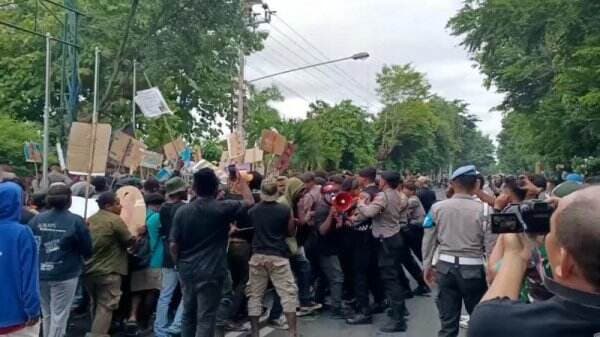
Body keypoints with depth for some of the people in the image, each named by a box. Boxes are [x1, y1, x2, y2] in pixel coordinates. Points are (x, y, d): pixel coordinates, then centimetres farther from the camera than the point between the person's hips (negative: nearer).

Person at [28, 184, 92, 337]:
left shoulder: (37, 219, -3)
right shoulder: (76, 221, -13)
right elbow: (87, 250, -8)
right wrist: (75, 254, 15)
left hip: (41, 274, 4)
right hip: (65, 274, -4)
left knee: (47, 314, 21)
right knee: (59, 316, 6)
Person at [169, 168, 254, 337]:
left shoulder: (182, 211, -1)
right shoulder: (223, 208, -11)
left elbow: (173, 245, 0)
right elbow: (250, 202, 5)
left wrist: (180, 265, 16)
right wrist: (242, 181, 19)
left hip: (188, 270, 5)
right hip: (211, 272, -4)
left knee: (188, 314, 17)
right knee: (206, 318, 1)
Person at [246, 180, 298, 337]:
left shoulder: (253, 210, 3)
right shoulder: (285, 210, -7)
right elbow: (291, 232, 5)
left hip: (258, 256, 3)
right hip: (278, 256, -3)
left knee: (255, 295, 10)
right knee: (288, 294, 4)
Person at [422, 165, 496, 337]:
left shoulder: (437, 207, -4)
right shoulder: (483, 209, -11)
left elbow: (429, 240, 3)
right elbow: (490, 245, -8)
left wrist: (427, 266, 16)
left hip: (445, 267, 2)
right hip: (473, 268, -2)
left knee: (448, 322, 10)